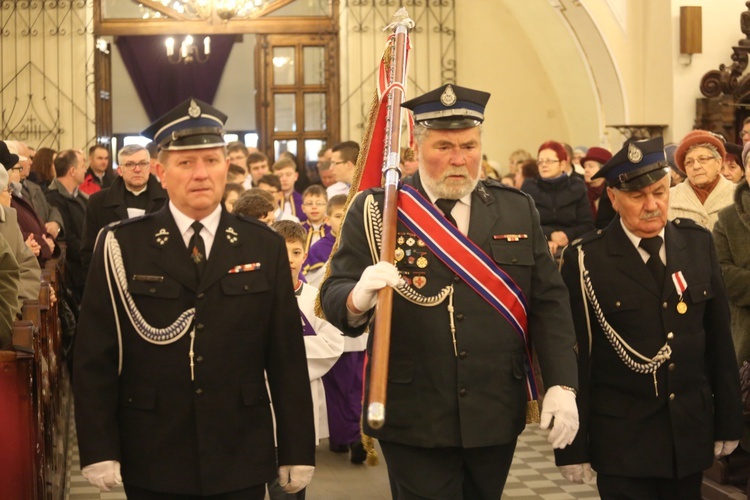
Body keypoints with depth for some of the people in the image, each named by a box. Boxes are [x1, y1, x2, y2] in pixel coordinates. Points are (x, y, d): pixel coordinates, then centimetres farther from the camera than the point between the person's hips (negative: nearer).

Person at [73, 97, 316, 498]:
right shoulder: (121, 247, -2)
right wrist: (99, 450, -8)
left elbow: (287, 356, 2)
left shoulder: (265, 248, 3)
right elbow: (94, 356, -3)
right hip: (153, 463, -1)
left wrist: (297, 450, 1)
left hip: (242, 461, 1)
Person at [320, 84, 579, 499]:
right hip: (414, 419, -3)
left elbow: (548, 303, 6)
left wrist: (561, 386, -3)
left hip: (496, 415, 3)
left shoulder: (517, 209, 6)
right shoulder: (375, 210, -3)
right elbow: (334, 298, -7)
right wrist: (358, 298, -31)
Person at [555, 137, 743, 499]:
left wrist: (728, 422, 8)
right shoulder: (585, 260, -9)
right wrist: (573, 446, -8)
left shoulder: (698, 243, 3)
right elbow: (573, 357, -8)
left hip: (692, 434, 4)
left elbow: (719, 339, 7)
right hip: (621, 439, -3)